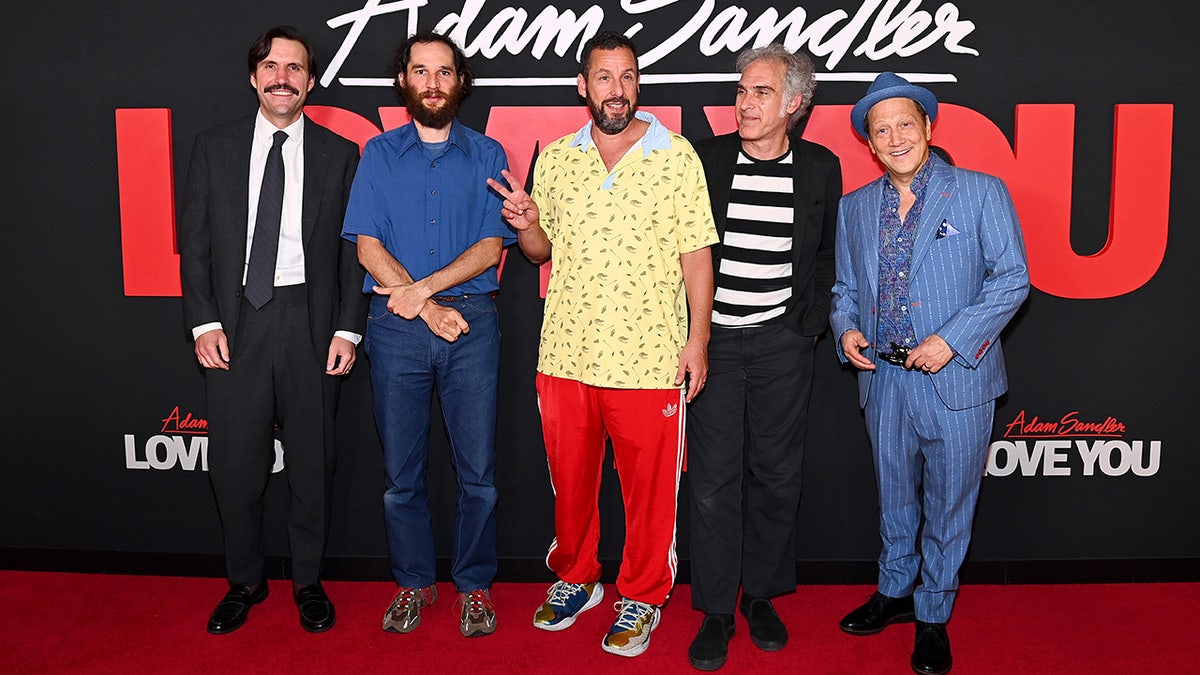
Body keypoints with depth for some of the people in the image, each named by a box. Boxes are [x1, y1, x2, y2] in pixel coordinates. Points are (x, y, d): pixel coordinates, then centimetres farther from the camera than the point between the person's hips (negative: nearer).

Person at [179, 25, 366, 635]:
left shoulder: (339, 155, 5)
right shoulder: (214, 148, 8)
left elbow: (353, 249, 4)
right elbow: (194, 241, 7)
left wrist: (348, 329, -4)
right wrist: (204, 322, -3)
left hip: (311, 323, -1)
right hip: (234, 323, 1)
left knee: (312, 459, 8)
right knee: (234, 461, 6)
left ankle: (307, 581, 26)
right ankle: (244, 582, 26)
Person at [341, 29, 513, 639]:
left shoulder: (487, 154, 8)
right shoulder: (379, 154, 10)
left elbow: (491, 247, -1)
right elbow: (368, 248, 1)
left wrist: (424, 288, -12)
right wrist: (426, 308, -9)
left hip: (472, 322, -1)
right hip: (395, 327, 1)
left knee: (477, 469, 2)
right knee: (402, 472, 7)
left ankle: (474, 585, 19)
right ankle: (413, 584, 24)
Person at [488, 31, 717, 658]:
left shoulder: (676, 155, -2)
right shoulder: (555, 158, 8)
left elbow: (695, 254, -2)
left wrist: (698, 338, -7)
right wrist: (525, 223, -8)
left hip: (650, 358, -3)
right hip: (565, 351, 3)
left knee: (649, 486, 8)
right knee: (570, 477, 16)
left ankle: (641, 595, 28)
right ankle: (574, 577, 38)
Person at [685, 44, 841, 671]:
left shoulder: (821, 166, 3)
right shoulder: (706, 158, 0)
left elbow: (828, 251, 14)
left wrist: (812, 318, 6)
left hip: (783, 343, 1)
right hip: (713, 338, -1)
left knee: (775, 473, 8)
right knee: (713, 476, 1)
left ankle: (761, 594, 27)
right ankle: (715, 609, 15)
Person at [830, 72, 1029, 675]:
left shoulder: (982, 193, -3)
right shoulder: (854, 207, 10)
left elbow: (1012, 278, -7)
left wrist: (952, 340, -16)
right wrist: (846, 329, -4)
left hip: (956, 381, -4)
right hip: (883, 379, 4)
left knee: (947, 504, 8)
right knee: (894, 496, 18)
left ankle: (933, 617, 26)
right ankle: (895, 591, 39)